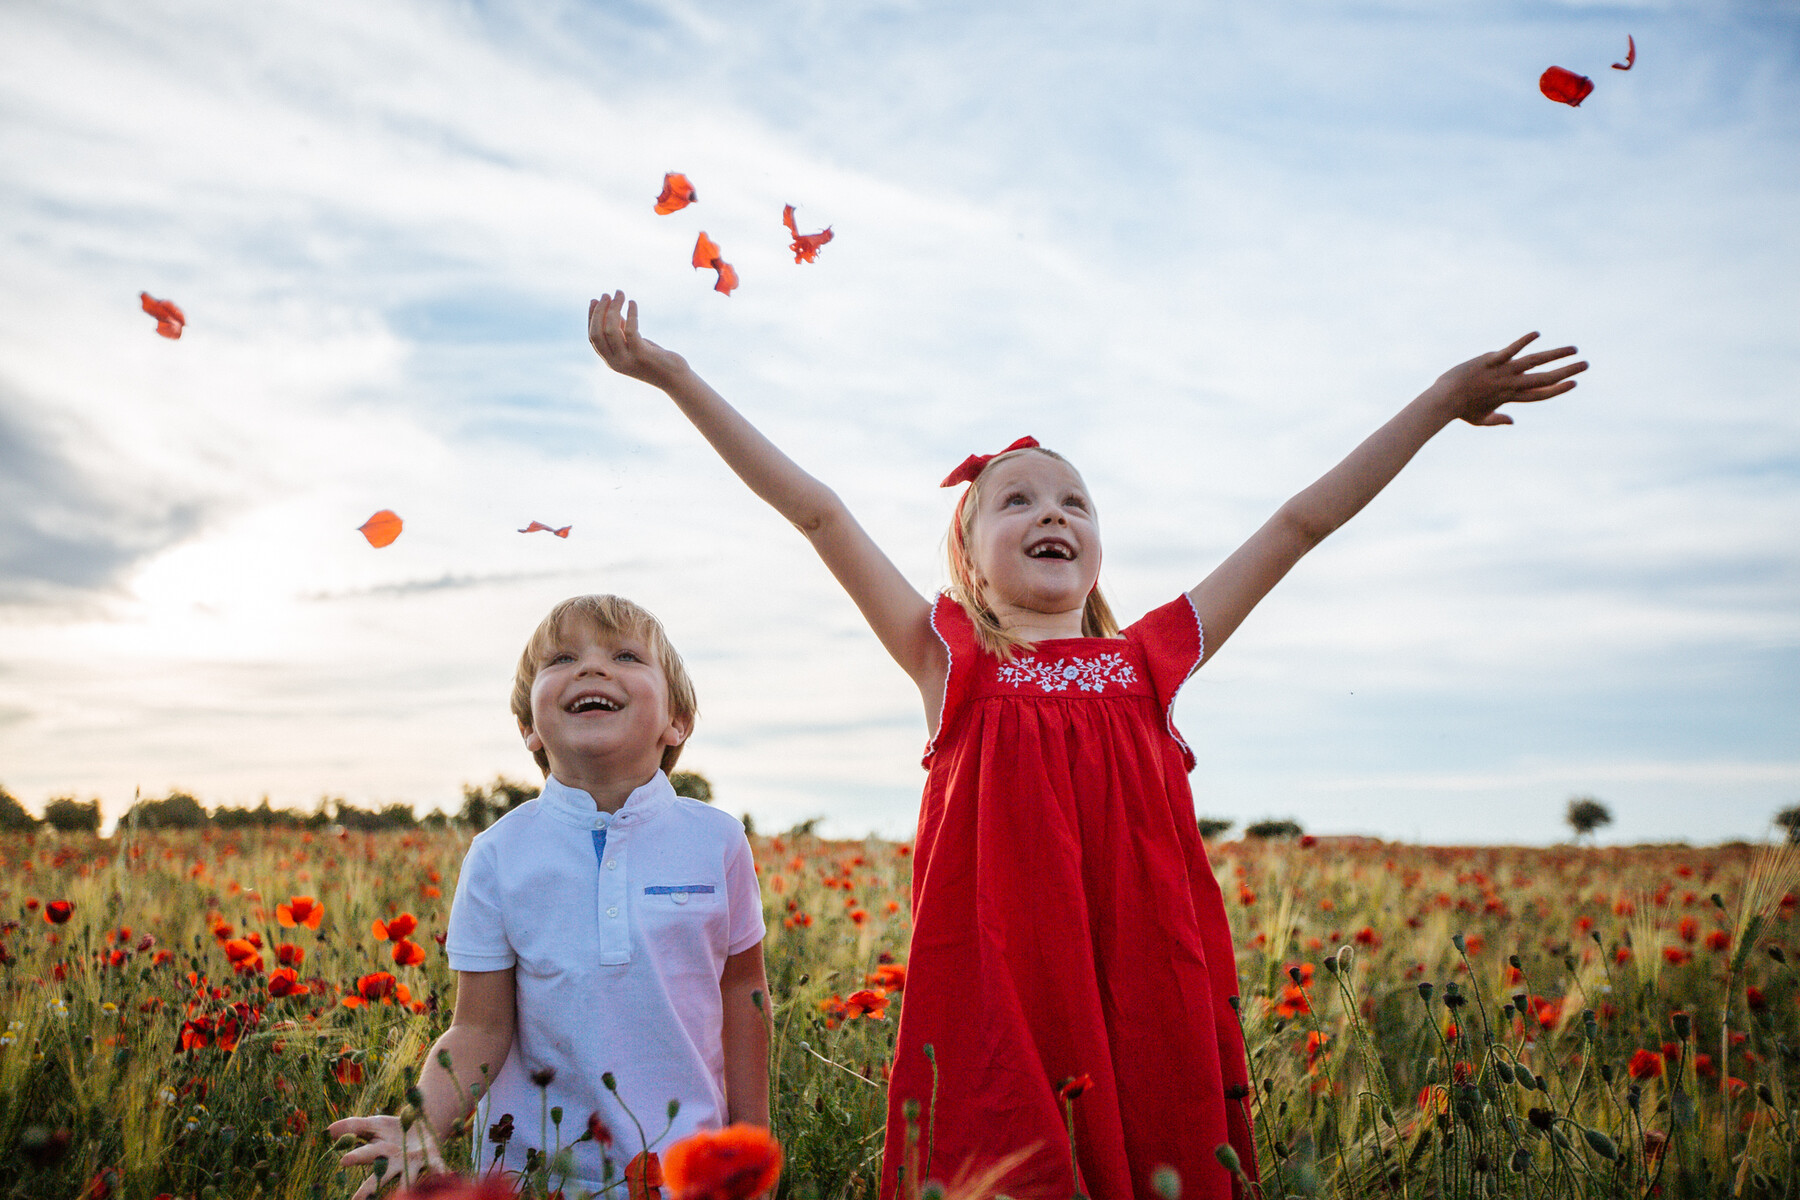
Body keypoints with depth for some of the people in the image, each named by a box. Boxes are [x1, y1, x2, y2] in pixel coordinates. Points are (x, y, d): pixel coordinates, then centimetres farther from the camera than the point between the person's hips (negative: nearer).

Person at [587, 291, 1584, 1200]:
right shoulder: (952, 665, 7)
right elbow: (821, 515, 3)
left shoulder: (1149, 662, 13)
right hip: (993, 1010, -2)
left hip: (1144, 1011, 3)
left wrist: (1443, 399, 20)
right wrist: (679, 379, 2)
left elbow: (1298, 524, 15)